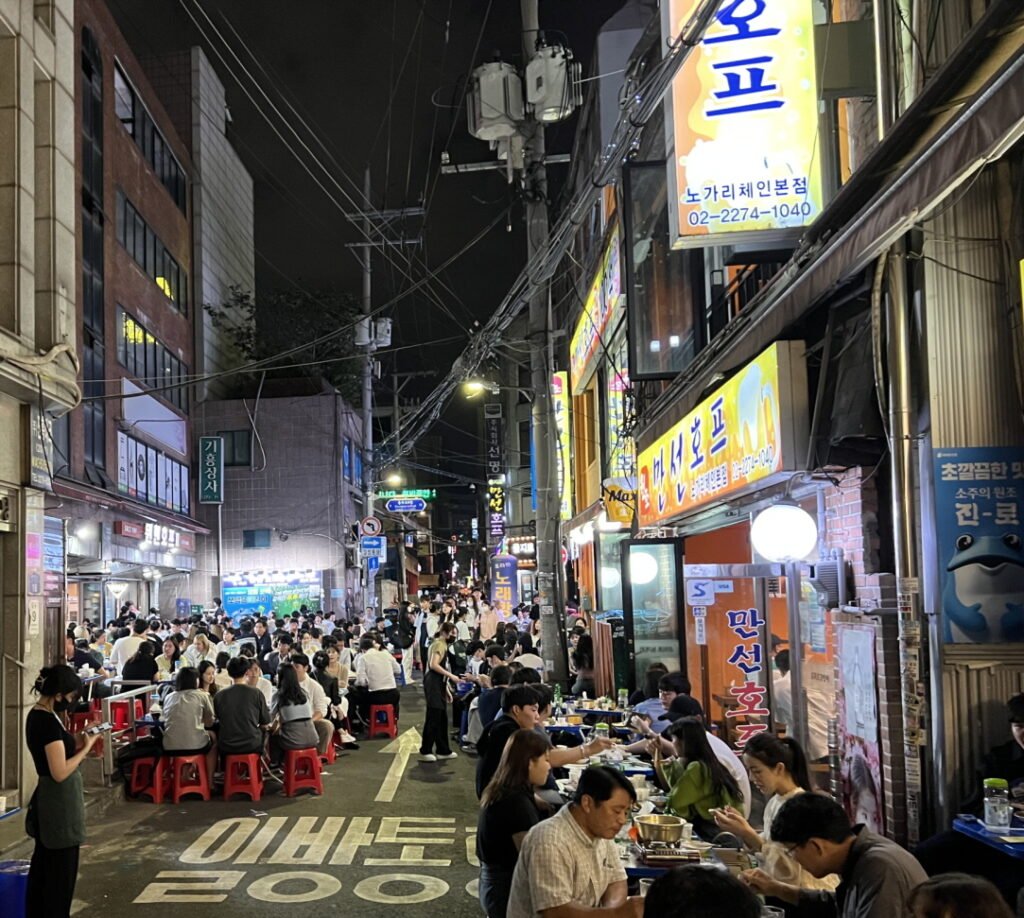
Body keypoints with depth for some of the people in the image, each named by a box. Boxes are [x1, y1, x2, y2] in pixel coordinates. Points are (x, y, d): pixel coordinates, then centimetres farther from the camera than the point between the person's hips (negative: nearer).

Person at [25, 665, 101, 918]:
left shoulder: (37, 715, 6)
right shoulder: (49, 722, -23)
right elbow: (60, 772, -25)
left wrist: (75, 743, 3)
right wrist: (86, 747, -15)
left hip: (47, 799, 10)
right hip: (60, 801, -10)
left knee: (42, 867, 19)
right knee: (61, 872, 2)